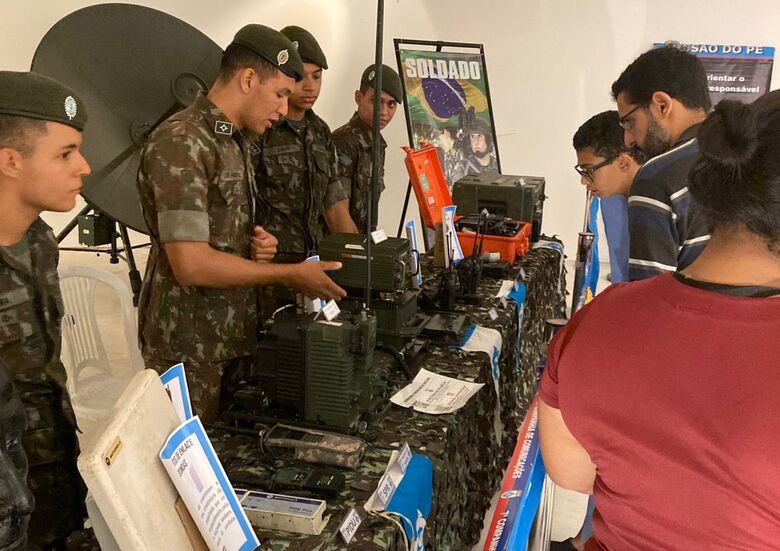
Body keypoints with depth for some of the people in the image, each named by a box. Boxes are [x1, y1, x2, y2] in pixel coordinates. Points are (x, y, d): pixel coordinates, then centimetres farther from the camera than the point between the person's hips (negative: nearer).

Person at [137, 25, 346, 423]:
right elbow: (191, 264, -25)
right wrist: (291, 275, -18)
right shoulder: (180, 143, -19)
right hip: (190, 348, -8)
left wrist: (257, 244, -1)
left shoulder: (237, 142, 11)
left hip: (235, 335, 9)